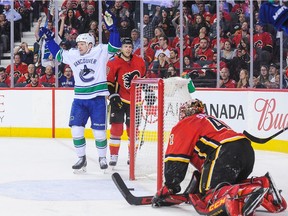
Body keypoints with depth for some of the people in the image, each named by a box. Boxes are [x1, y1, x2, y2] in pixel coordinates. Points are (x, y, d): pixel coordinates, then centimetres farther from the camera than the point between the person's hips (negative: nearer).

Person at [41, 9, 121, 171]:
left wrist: (112, 27, -27)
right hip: (80, 99, 4)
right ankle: (82, 158, 10)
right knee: (76, 128, -3)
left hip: (98, 98, -4)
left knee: (99, 130, 0)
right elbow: (57, 54, 22)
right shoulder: (72, 55, 8)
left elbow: (114, 46, -16)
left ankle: (102, 158, 19)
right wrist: (49, 39, 16)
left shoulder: (100, 51, -5)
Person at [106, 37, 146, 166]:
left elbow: (144, 77, 17)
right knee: (116, 126, -8)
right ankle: (113, 156, -1)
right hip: (119, 100, -3)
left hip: (134, 101, 3)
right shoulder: (113, 63, -11)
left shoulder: (139, 62, 2)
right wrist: (113, 97, -15)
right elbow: (108, 82, -8)